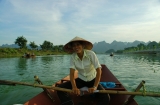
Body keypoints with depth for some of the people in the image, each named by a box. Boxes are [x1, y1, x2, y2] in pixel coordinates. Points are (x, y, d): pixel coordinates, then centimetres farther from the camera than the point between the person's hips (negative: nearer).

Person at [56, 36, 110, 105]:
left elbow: (99, 71, -24)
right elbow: (72, 73, -18)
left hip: (92, 79, -2)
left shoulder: (91, 54, -22)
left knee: (106, 97, -25)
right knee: (60, 88, -16)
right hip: (80, 80, 2)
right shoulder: (73, 57, -14)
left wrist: (95, 87, -35)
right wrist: (74, 87, -35)